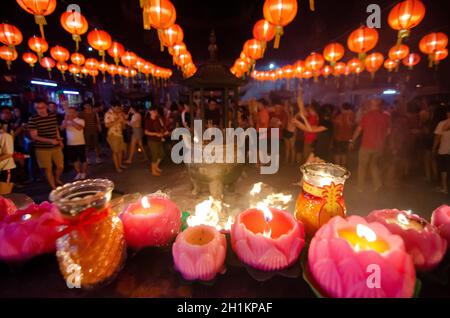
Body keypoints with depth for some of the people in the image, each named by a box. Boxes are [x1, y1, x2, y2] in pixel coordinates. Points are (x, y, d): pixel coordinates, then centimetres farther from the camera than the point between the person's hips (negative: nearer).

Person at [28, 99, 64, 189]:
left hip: (56, 147, 4)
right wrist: (50, 140, -24)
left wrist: (59, 140, 13)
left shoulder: (53, 116, 3)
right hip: (42, 149, -4)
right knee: (48, 169, 5)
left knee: (61, 166, 7)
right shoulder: (33, 120, -11)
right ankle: (53, 187, 19)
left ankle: (57, 180, 37)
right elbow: (34, 136, -12)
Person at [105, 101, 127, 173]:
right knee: (115, 151, 0)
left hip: (120, 134, 7)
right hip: (113, 135, -6)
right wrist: (117, 121, -23)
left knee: (121, 150, 13)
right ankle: (117, 167, 9)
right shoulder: (108, 114, -12)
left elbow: (123, 124, 11)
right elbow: (107, 125, -20)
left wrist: (123, 119, -8)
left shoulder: (119, 113, 7)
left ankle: (120, 164, 28)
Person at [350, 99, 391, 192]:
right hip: (380, 146, 4)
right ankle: (377, 183, 10)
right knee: (373, 164, 23)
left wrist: (352, 141, 6)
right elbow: (388, 131, 8)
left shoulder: (366, 116, -9)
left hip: (367, 145, -4)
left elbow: (358, 130, -4)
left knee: (362, 166, 10)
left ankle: (360, 187, 15)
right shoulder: (385, 116, 2)